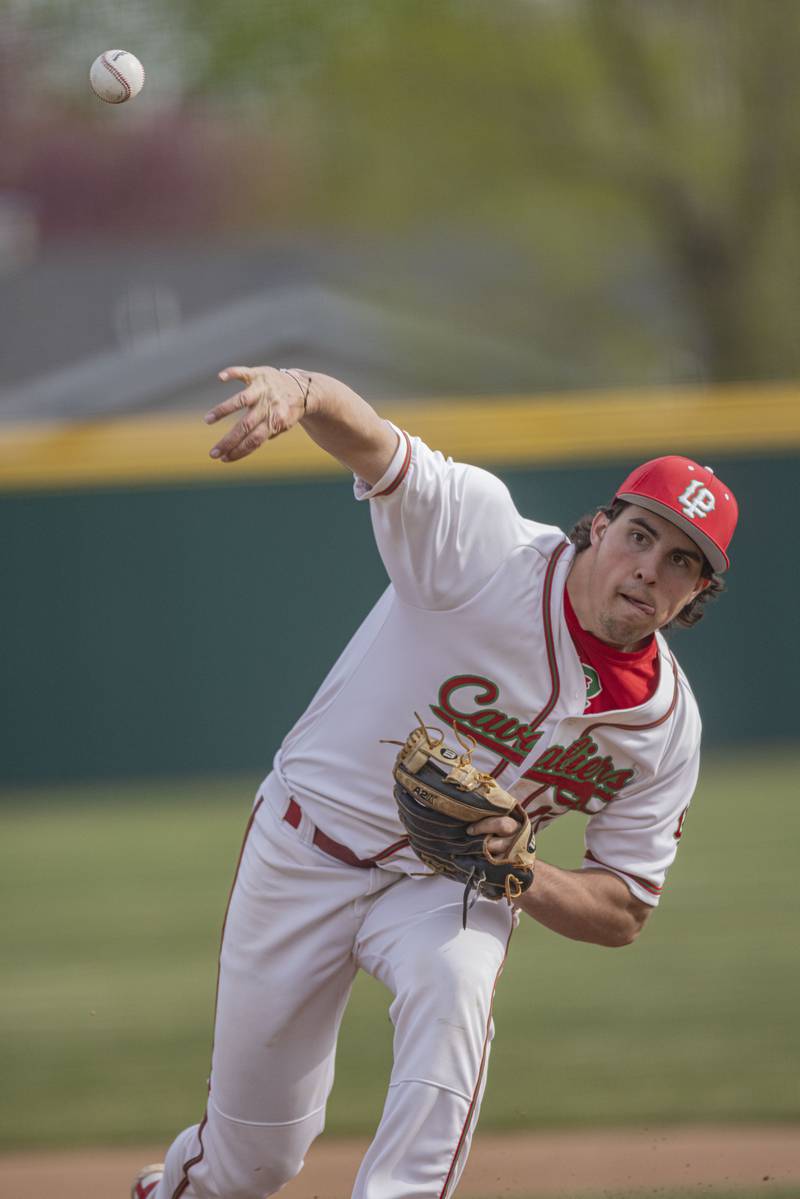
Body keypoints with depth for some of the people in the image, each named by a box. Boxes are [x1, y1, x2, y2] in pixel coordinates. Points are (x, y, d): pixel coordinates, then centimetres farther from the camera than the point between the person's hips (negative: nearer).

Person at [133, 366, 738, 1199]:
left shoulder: (667, 724, -11)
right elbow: (372, 445, -38)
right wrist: (303, 392, -62)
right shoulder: (484, 543, -22)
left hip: (451, 884, 2)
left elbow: (623, 913, -3)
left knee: (454, 985, -35)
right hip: (308, 848, -2)